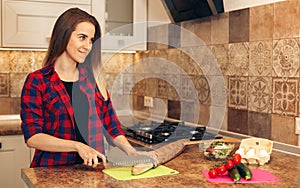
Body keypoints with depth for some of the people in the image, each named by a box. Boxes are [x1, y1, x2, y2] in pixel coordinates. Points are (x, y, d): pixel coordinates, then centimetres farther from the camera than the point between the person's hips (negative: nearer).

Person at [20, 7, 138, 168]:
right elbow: (32, 137, -7)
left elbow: (112, 127, 11)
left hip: (93, 168, 4)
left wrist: (132, 152, -6)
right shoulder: (37, 81, -1)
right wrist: (77, 146, -17)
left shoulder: (92, 80, 12)